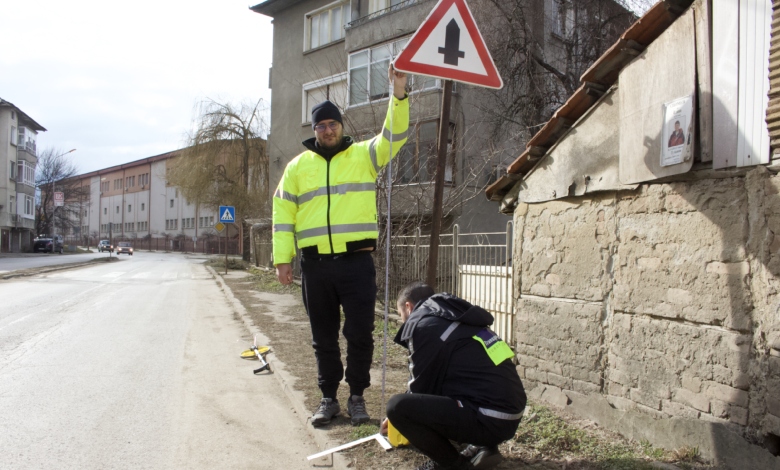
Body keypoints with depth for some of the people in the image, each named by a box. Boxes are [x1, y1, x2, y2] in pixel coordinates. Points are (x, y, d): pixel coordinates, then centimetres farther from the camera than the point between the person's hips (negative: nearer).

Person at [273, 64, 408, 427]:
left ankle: (357, 397, 18)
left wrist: (399, 94, -23)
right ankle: (328, 398, 25)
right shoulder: (298, 166, 12)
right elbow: (283, 213, 9)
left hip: (357, 261, -2)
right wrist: (283, 258, 1)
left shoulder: (365, 155, 7)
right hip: (315, 264, 2)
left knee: (360, 333, 1)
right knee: (323, 337, 11)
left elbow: (395, 135, -8)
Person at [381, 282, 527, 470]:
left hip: (489, 420, -10)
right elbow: (435, 380, 32)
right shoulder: (452, 318, 21)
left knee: (397, 406, -15)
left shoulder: (423, 325, -6)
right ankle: (483, 447, 16)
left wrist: (398, 414, 21)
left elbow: (422, 387, 0)